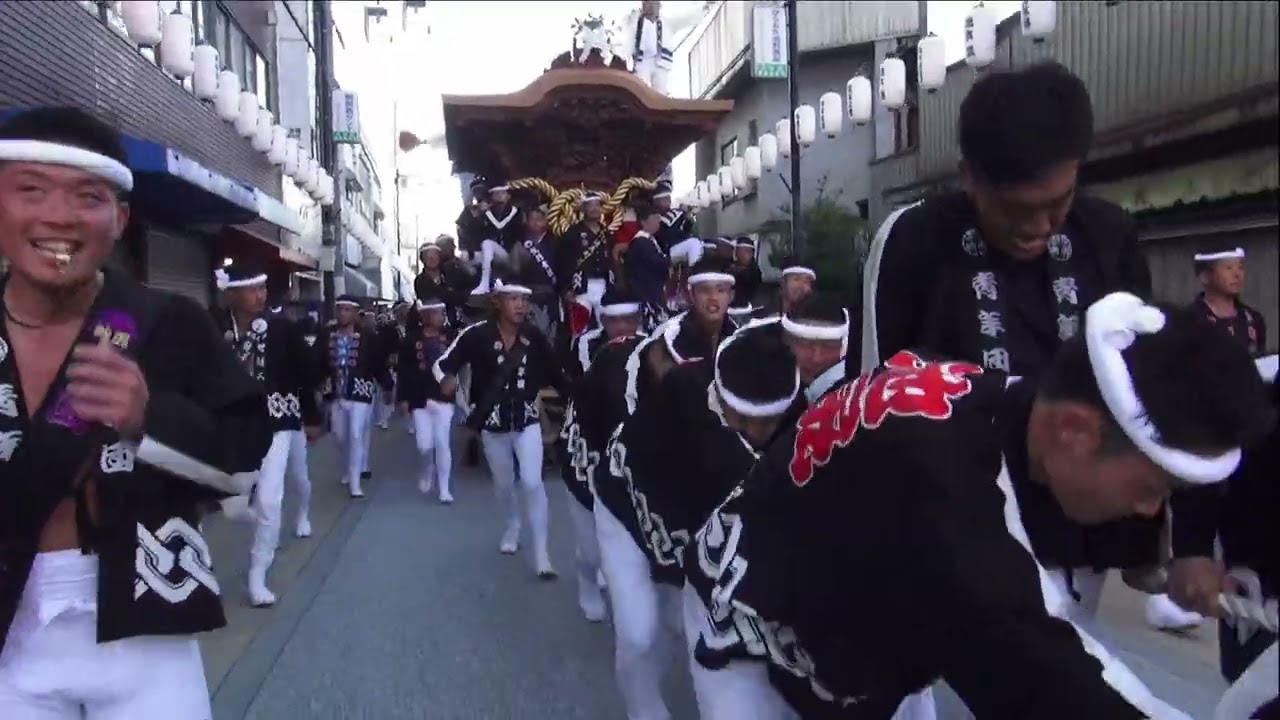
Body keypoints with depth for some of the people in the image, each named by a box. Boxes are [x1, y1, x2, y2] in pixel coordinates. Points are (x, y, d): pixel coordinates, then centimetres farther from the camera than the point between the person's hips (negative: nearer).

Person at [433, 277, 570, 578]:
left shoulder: (535, 337, -12)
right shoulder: (477, 335, -17)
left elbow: (555, 373, -3)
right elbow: (442, 363, -13)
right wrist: (447, 379, -34)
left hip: (527, 421, 0)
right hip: (492, 424, 1)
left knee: (532, 482, -11)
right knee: (504, 485, 18)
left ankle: (541, 554, -1)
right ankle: (512, 528, 48)